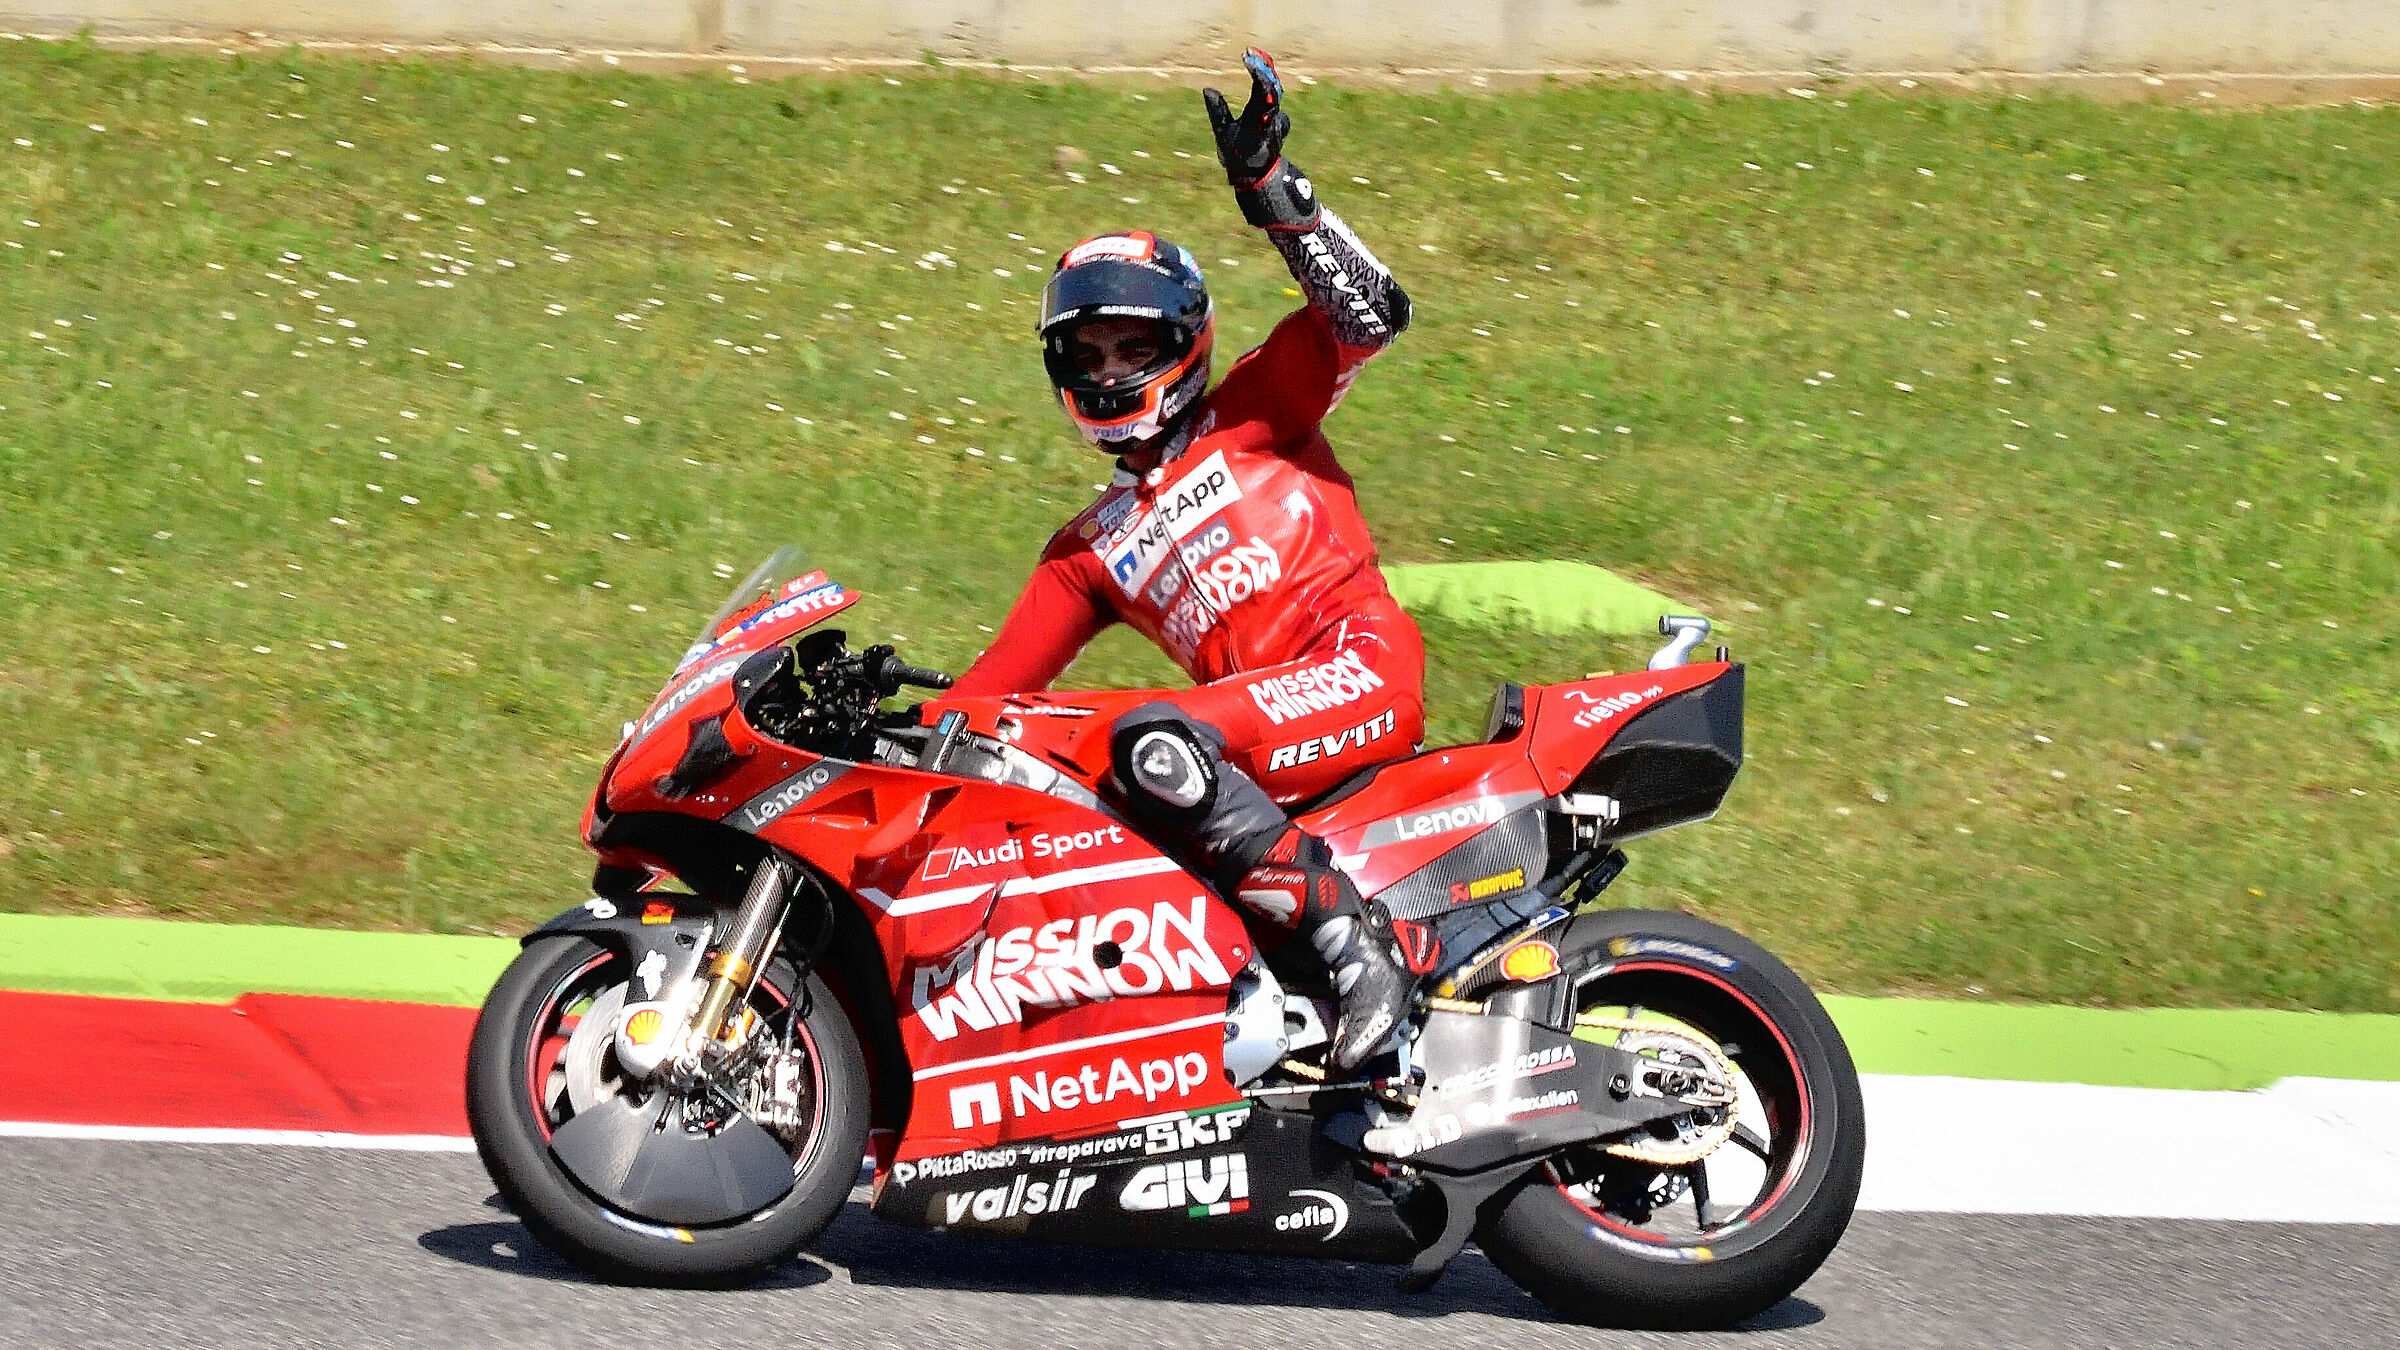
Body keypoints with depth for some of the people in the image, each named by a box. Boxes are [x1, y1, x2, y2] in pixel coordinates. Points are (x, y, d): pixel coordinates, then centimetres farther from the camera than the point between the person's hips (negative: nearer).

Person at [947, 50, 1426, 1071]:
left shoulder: (1247, 417, 14)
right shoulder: (1087, 554, 28)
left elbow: (1367, 314, 0)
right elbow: (992, 688, 22)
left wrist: (1271, 190, -8)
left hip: (1362, 665, -6)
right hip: (1254, 745, 6)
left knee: (1155, 746, -34)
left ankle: (1362, 946, -35)